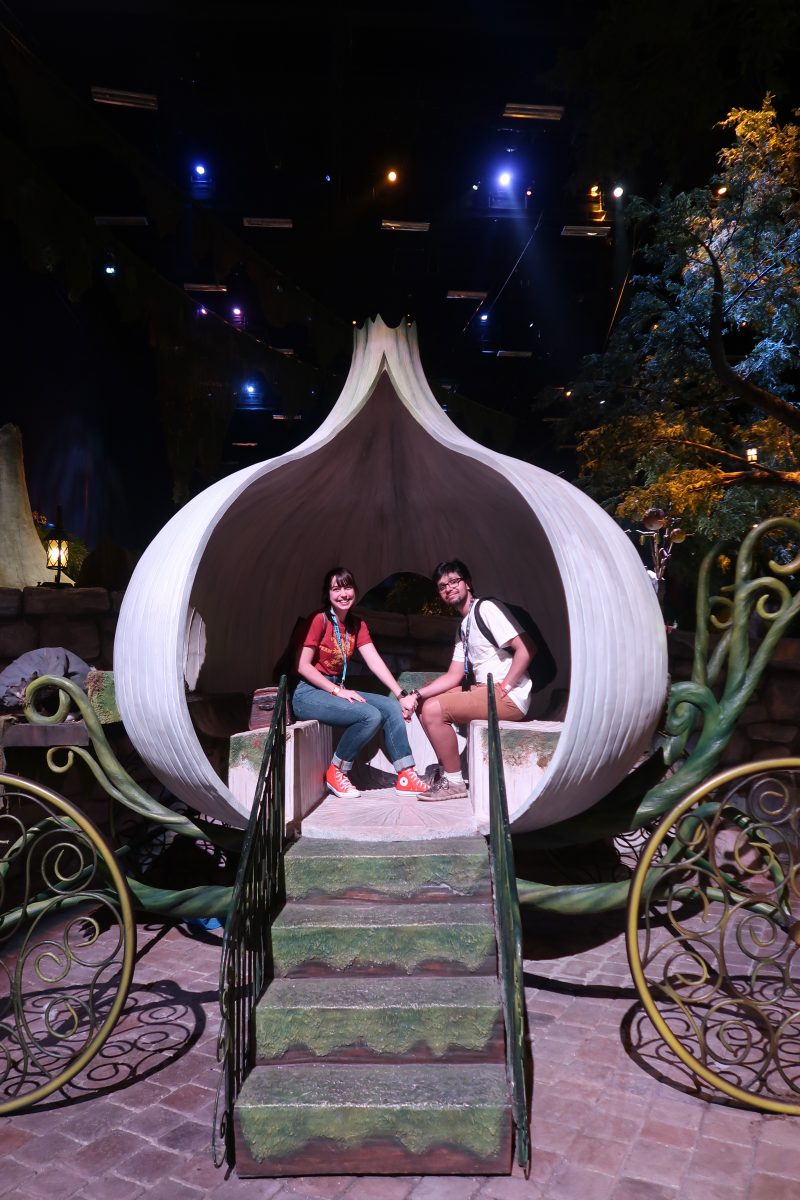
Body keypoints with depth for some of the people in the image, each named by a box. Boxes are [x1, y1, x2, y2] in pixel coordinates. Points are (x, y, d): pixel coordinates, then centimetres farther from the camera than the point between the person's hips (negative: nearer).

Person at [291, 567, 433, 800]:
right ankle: (335, 773, -8)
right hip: (308, 694, -7)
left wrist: (401, 693, -11)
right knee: (371, 715, -26)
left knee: (392, 707, -10)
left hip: (338, 690, 7)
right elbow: (302, 666, -15)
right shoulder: (319, 620, -12)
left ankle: (405, 777, -7)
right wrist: (337, 691, -20)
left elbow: (375, 662, 0)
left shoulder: (357, 625, 9)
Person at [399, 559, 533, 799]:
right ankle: (446, 769, 14)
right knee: (425, 702, 11)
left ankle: (454, 782, -5)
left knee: (433, 710, -19)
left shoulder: (486, 609, -10)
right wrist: (416, 695, 0)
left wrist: (504, 688, -19)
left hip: (510, 698, -10)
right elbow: (454, 676, 13)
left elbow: (526, 648, -20)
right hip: (483, 690, 10)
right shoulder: (463, 626, 17)